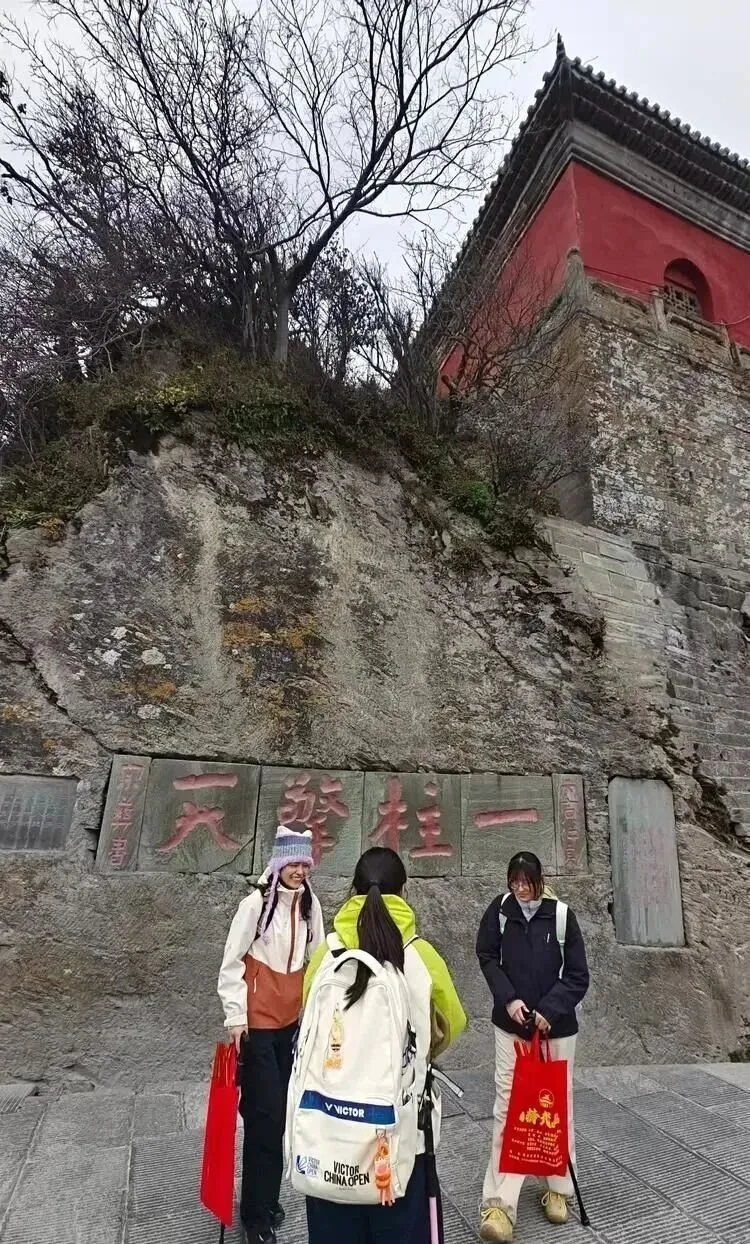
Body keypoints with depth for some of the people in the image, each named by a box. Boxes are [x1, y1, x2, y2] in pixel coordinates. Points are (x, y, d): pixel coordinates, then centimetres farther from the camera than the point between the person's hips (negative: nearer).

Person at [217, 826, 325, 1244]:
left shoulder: (309, 904, -2)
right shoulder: (256, 904, -17)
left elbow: (317, 957, 8)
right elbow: (232, 963, -10)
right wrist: (235, 1017, -10)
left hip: (292, 1019, 5)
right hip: (258, 1022, -5)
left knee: (281, 1112, 16)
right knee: (264, 1115, 1)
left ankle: (268, 1199, 35)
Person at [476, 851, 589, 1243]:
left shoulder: (561, 915, -13)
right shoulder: (499, 911, -10)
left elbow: (578, 976, -7)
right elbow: (487, 957, 0)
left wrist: (550, 1009, -16)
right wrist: (508, 998, -13)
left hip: (557, 1027, 0)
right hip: (510, 1025, 0)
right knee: (507, 1108, 1)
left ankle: (558, 1189, 35)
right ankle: (499, 1202, 11)